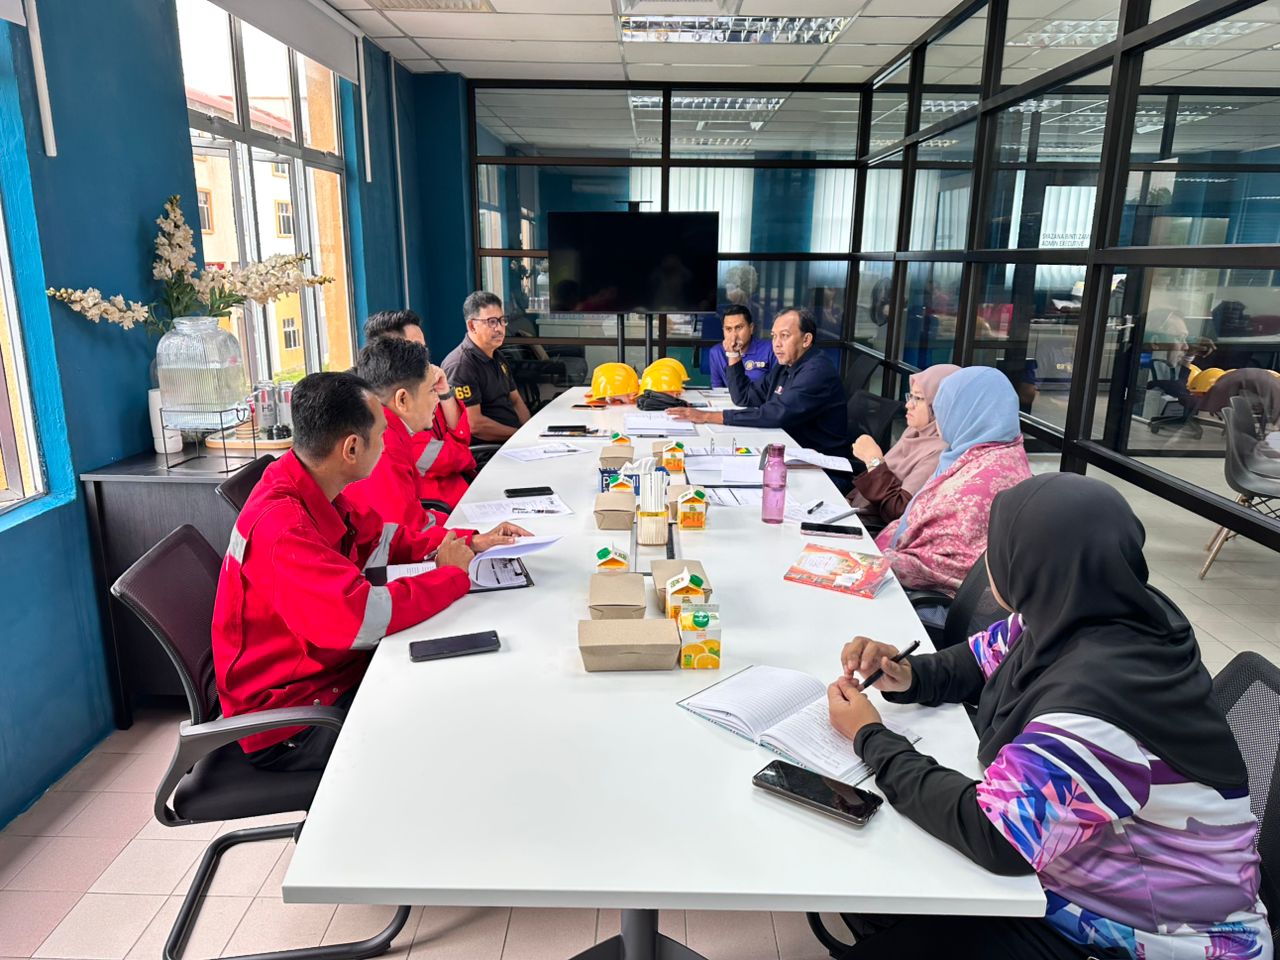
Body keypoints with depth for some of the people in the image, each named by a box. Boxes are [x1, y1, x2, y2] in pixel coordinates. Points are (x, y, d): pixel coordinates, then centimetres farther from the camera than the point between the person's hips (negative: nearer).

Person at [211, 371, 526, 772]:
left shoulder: (313, 492, -1)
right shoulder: (279, 526, -30)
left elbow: (382, 537, 14)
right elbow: (363, 618, -39)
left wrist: (471, 541, 2)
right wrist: (452, 574, -22)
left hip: (330, 670, 8)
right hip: (289, 726, -8)